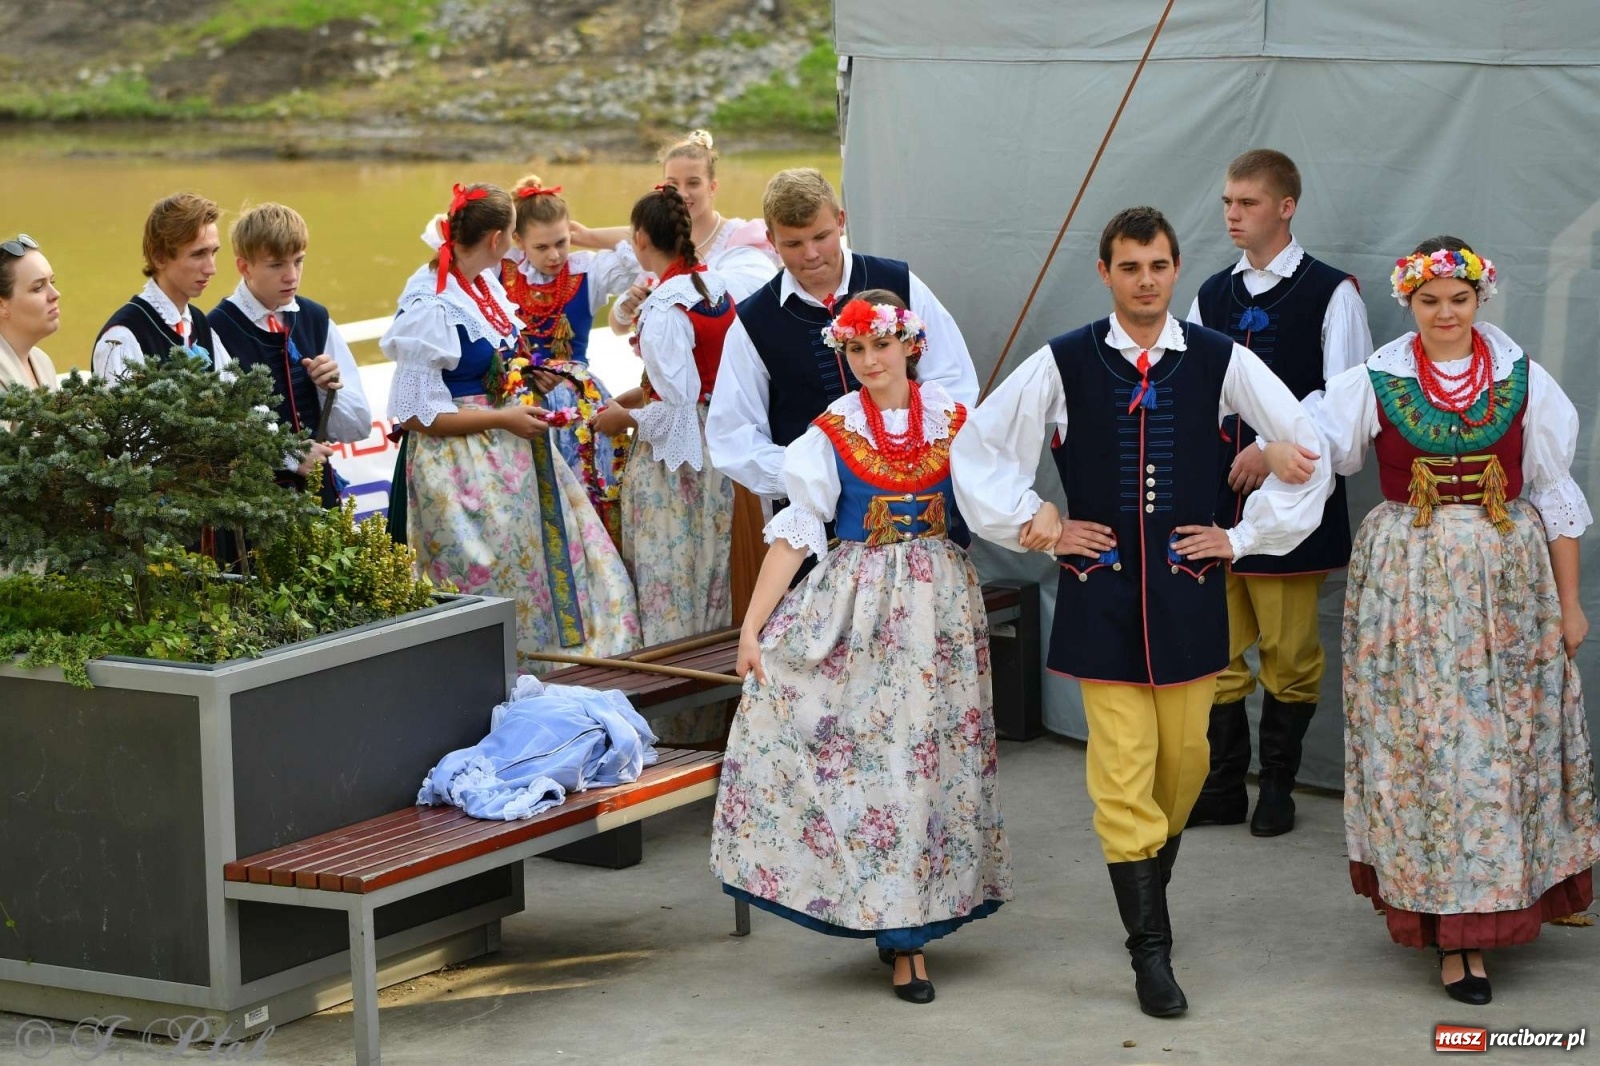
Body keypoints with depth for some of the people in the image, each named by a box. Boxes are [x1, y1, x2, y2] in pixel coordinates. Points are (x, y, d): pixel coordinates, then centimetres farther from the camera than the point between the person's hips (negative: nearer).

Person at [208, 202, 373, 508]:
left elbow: (359, 426, 10)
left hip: (318, 491, 5)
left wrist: (332, 388, -8)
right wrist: (289, 457, -15)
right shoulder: (217, 331, -10)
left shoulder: (316, 320, 8)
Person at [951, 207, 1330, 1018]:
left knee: (1183, 757, 9)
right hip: (1101, 589, -1)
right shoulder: (1062, 365, -3)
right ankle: (1150, 952, 0)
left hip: (1188, 585, 2)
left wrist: (1245, 537, 2)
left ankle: (1149, 886, 33)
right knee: (1123, 773, -5)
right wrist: (1037, 527, 2)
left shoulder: (1221, 362, -1)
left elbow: (1307, 450, 5)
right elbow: (978, 449, 6)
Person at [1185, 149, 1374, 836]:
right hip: (1213, 496, 5)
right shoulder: (1211, 296, 13)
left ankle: (1277, 787, 14)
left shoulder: (1330, 294, -3)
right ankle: (1223, 786, 15)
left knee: (1289, 651, 2)